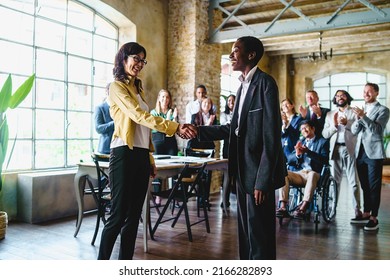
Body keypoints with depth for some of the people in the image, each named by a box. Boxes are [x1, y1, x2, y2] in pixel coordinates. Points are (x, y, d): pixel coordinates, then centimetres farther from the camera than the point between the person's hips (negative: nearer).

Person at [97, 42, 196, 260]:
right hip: (124, 155, -8)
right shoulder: (117, 87, -5)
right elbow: (141, 116, -19)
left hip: (141, 156, 8)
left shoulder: (139, 88, 19)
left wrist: (150, 158, 16)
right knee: (118, 215, -5)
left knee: (134, 215, 10)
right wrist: (175, 127, -27)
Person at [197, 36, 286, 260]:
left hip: (259, 172, -9)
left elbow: (271, 135, -18)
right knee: (246, 231, 18)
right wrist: (199, 131, 6)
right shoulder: (243, 86, 15)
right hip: (244, 171, 9)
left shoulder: (265, 83, -12)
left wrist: (263, 180, -21)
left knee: (260, 234, 1)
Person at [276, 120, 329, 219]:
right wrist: (297, 154, -6)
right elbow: (289, 160, 16)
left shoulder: (323, 142, 13)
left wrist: (308, 152, -16)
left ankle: (303, 208, -47)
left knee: (312, 175, -38)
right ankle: (283, 207, -34)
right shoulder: (300, 142, 26)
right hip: (299, 174, 4)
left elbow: (325, 159, -4)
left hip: (314, 174, -4)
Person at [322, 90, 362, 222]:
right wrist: (334, 125, -6)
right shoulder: (330, 114, 18)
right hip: (335, 150, 3)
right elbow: (325, 134, 9)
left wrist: (346, 123, -13)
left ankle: (358, 212, -6)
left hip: (350, 149, -3)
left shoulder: (354, 112, 10)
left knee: (354, 182, -6)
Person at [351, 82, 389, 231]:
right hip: (360, 152, 6)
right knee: (364, 185, 12)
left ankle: (374, 218, -1)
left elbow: (377, 129, -16)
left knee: (374, 186, -4)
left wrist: (363, 116, -25)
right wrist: (358, 118, -11)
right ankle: (366, 213, 21)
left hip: (374, 153, -6)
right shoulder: (361, 110, 16)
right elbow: (354, 131, 7)